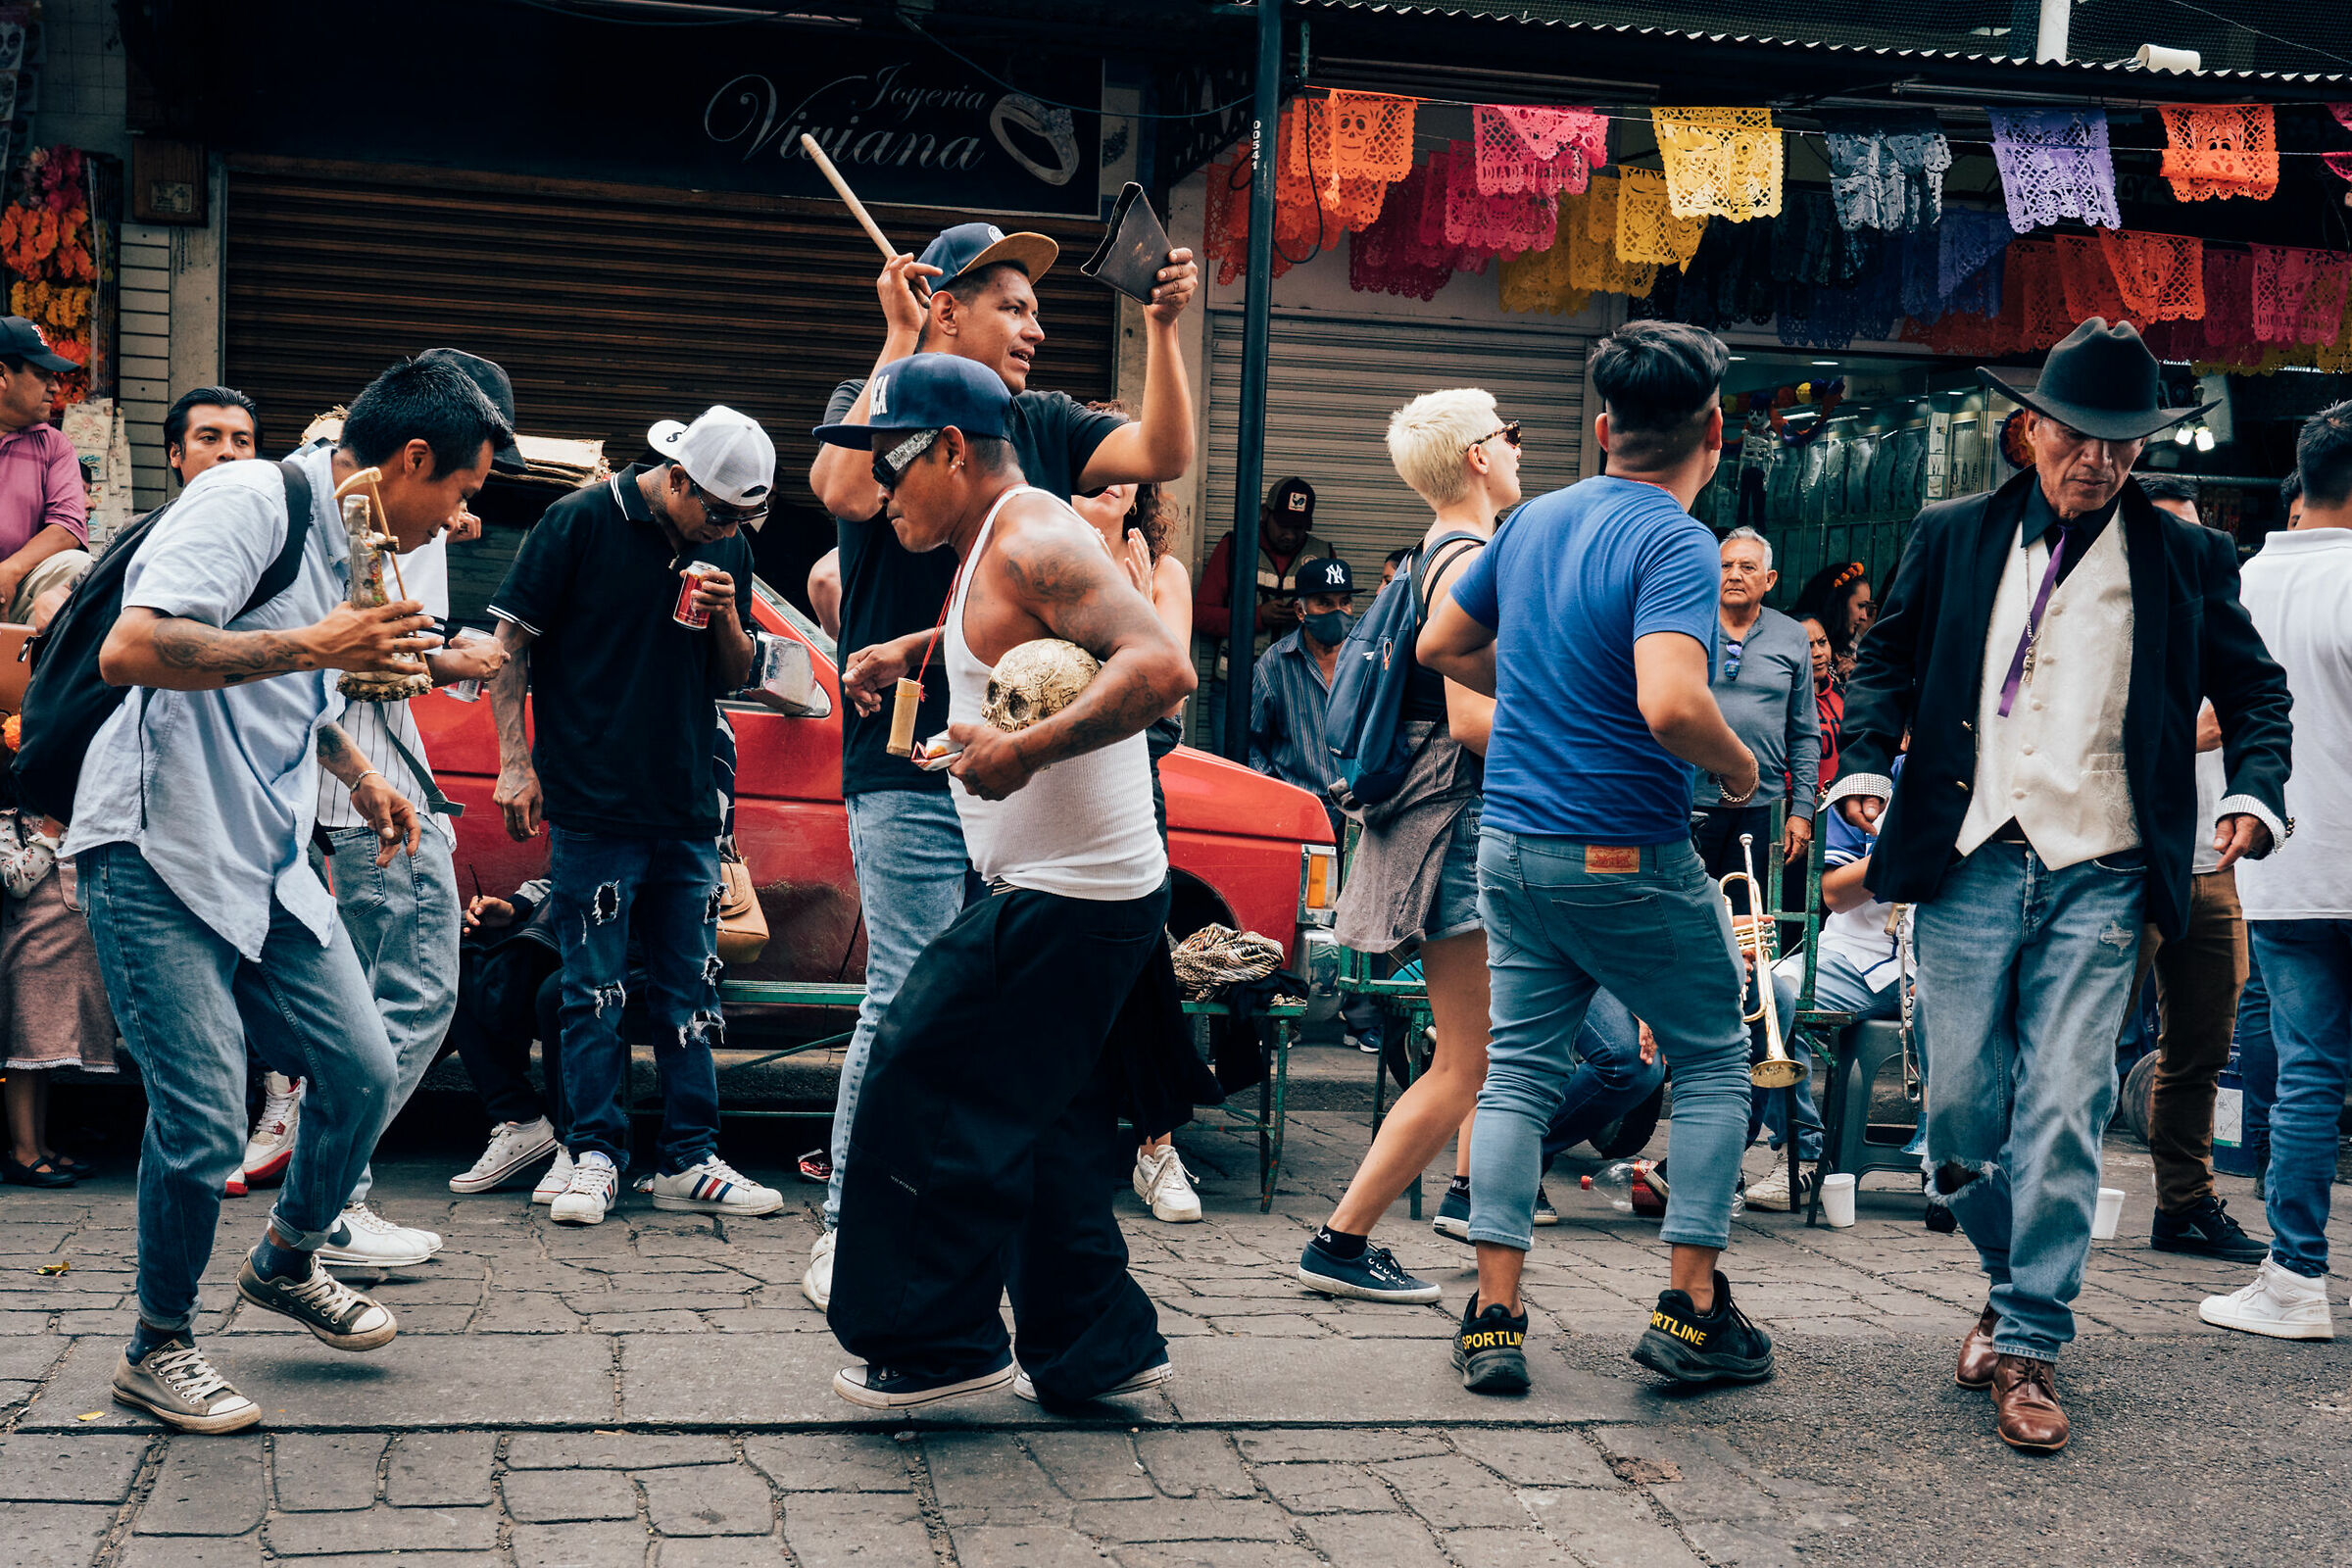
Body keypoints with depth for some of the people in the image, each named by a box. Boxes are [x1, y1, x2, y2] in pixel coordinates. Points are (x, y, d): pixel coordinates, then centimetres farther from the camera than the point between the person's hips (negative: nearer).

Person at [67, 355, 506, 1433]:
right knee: (204, 1119, -10)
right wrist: (316, 645, -26)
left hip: (267, 863, 9)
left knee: (363, 1072, 6)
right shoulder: (249, 504, -14)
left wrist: (358, 773, 24)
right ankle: (158, 1348, 12)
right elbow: (129, 652, -28)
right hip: (157, 858, -9)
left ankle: (286, 1263, 31)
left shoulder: (355, 549, 16)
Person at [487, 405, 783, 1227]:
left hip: (687, 809, 5)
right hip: (592, 806, -5)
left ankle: (689, 1162, 14)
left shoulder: (728, 549, 10)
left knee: (691, 990, 7)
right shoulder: (579, 524, -5)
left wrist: (727, 619, -5)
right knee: (595, 989, 0)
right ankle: (596, 1158, 9)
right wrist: (515, 763, -6)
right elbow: (512, 642, -2)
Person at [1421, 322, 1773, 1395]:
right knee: (1713, 1063, 12)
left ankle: (1494, 1320, 8)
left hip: (1510, 845, 6)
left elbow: (1442, 645, 19)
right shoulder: (1676, 545, -16)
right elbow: (1670, 705, -31)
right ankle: (1690, 1309, 11)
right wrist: (1741, 769, -12)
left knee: (1518, 1071, 11)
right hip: (1624, 858, -6)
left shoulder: (1534, 521, 6)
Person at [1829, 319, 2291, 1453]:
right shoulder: (1950, 539, 9)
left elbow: (2253, 688, 14)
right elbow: (1886, 659, 15)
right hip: (1971, 863, 1)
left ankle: (2029, 1343, 5)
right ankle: (2015, 1283, 29)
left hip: (2100, 878, -1)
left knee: (2061, 1116, -6)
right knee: (1961, 1109, 3)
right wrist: (1866, 763, -2)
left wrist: (2254, 792, -4)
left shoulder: (2187, 561, 6)